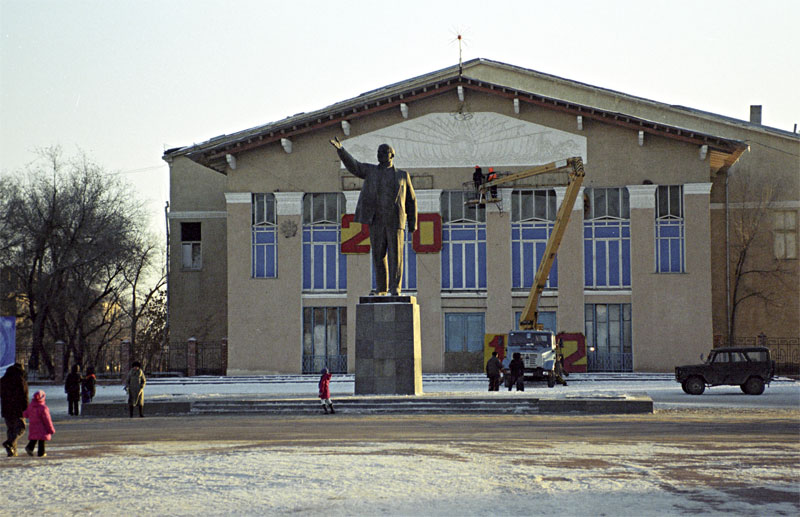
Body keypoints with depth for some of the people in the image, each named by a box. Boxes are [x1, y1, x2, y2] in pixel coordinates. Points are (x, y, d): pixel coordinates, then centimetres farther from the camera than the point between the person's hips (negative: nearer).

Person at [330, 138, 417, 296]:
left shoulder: (402, 176, 9)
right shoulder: (371, 171, 12)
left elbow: (411, 200, 10)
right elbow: (352, 165, -2)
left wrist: (413, 223, 3)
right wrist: (340, 149, -18)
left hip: (395, 222, -2)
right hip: (376, 222, 2)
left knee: (395, 254, -6)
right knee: (378, 255, 5)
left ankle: (395, 288, -5)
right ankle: (381, 288, 13)